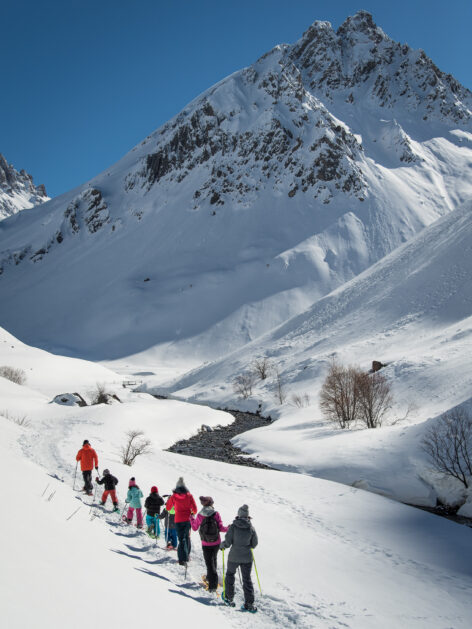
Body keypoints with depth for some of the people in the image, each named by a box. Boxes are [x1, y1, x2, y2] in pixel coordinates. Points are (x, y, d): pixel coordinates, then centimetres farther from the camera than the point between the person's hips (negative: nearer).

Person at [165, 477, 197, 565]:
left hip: (178, 521, -2)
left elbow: (168, 508, 9)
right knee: (187, 537, 20)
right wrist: (193, 513, 19)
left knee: (181, 539, -1)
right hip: (188, 520, 2)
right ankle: (187, 555, 29)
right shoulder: (189, 496, -2)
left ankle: (182, 559, -12)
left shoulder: (173, 496, -3)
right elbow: (194, 509, -4)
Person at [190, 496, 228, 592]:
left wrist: (191, 518, 21)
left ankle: (213, 584, -3)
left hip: (206, 544, -1)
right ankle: (210, 577, 42)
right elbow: (221, 528, -11)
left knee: (209, 563, 4)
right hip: (216, 543, 2)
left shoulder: (200, 516, -9)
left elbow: (195, 528, 6)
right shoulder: (216, 514, -11)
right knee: (213, 560, 25)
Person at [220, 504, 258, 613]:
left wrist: (222, 545, 9)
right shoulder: (251, 528, -7)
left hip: (234, 557, -1)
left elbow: (227, 542, -12)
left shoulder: (233, 526, -14)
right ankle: (249, 604, 6)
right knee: (247, 579, 11)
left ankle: (228, 598, 31)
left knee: (230, 575, 23)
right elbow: (254, 544, 1)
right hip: (247, 558, 1)